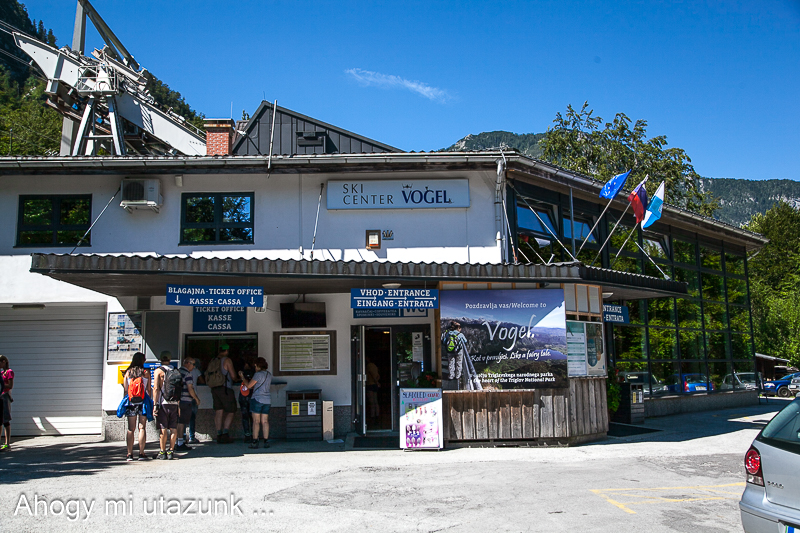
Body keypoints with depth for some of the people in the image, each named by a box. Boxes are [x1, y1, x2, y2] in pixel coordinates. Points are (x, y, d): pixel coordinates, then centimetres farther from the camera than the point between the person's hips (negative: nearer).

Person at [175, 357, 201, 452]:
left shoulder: (178, 371, 13)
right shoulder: (187, 374, -13)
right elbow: (190, 389, -17)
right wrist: (196, 399, -3)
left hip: (177, 400, 8)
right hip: (185, 401, -8)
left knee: (180, 422, 14)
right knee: (182, 423, -4)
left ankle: (180, 442, 21)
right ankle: (180, 444, 0)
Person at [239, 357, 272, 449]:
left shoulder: (258, 374, -10)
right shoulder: (269, 374, 13)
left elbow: (249, 385, -5)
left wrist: (243, 378, 11)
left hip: (257, 398, -7)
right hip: (267, 400, 7)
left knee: (256, 421, -4)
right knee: (265, 421, 5)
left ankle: (255, 442, -5)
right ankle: (266, 441, 2)